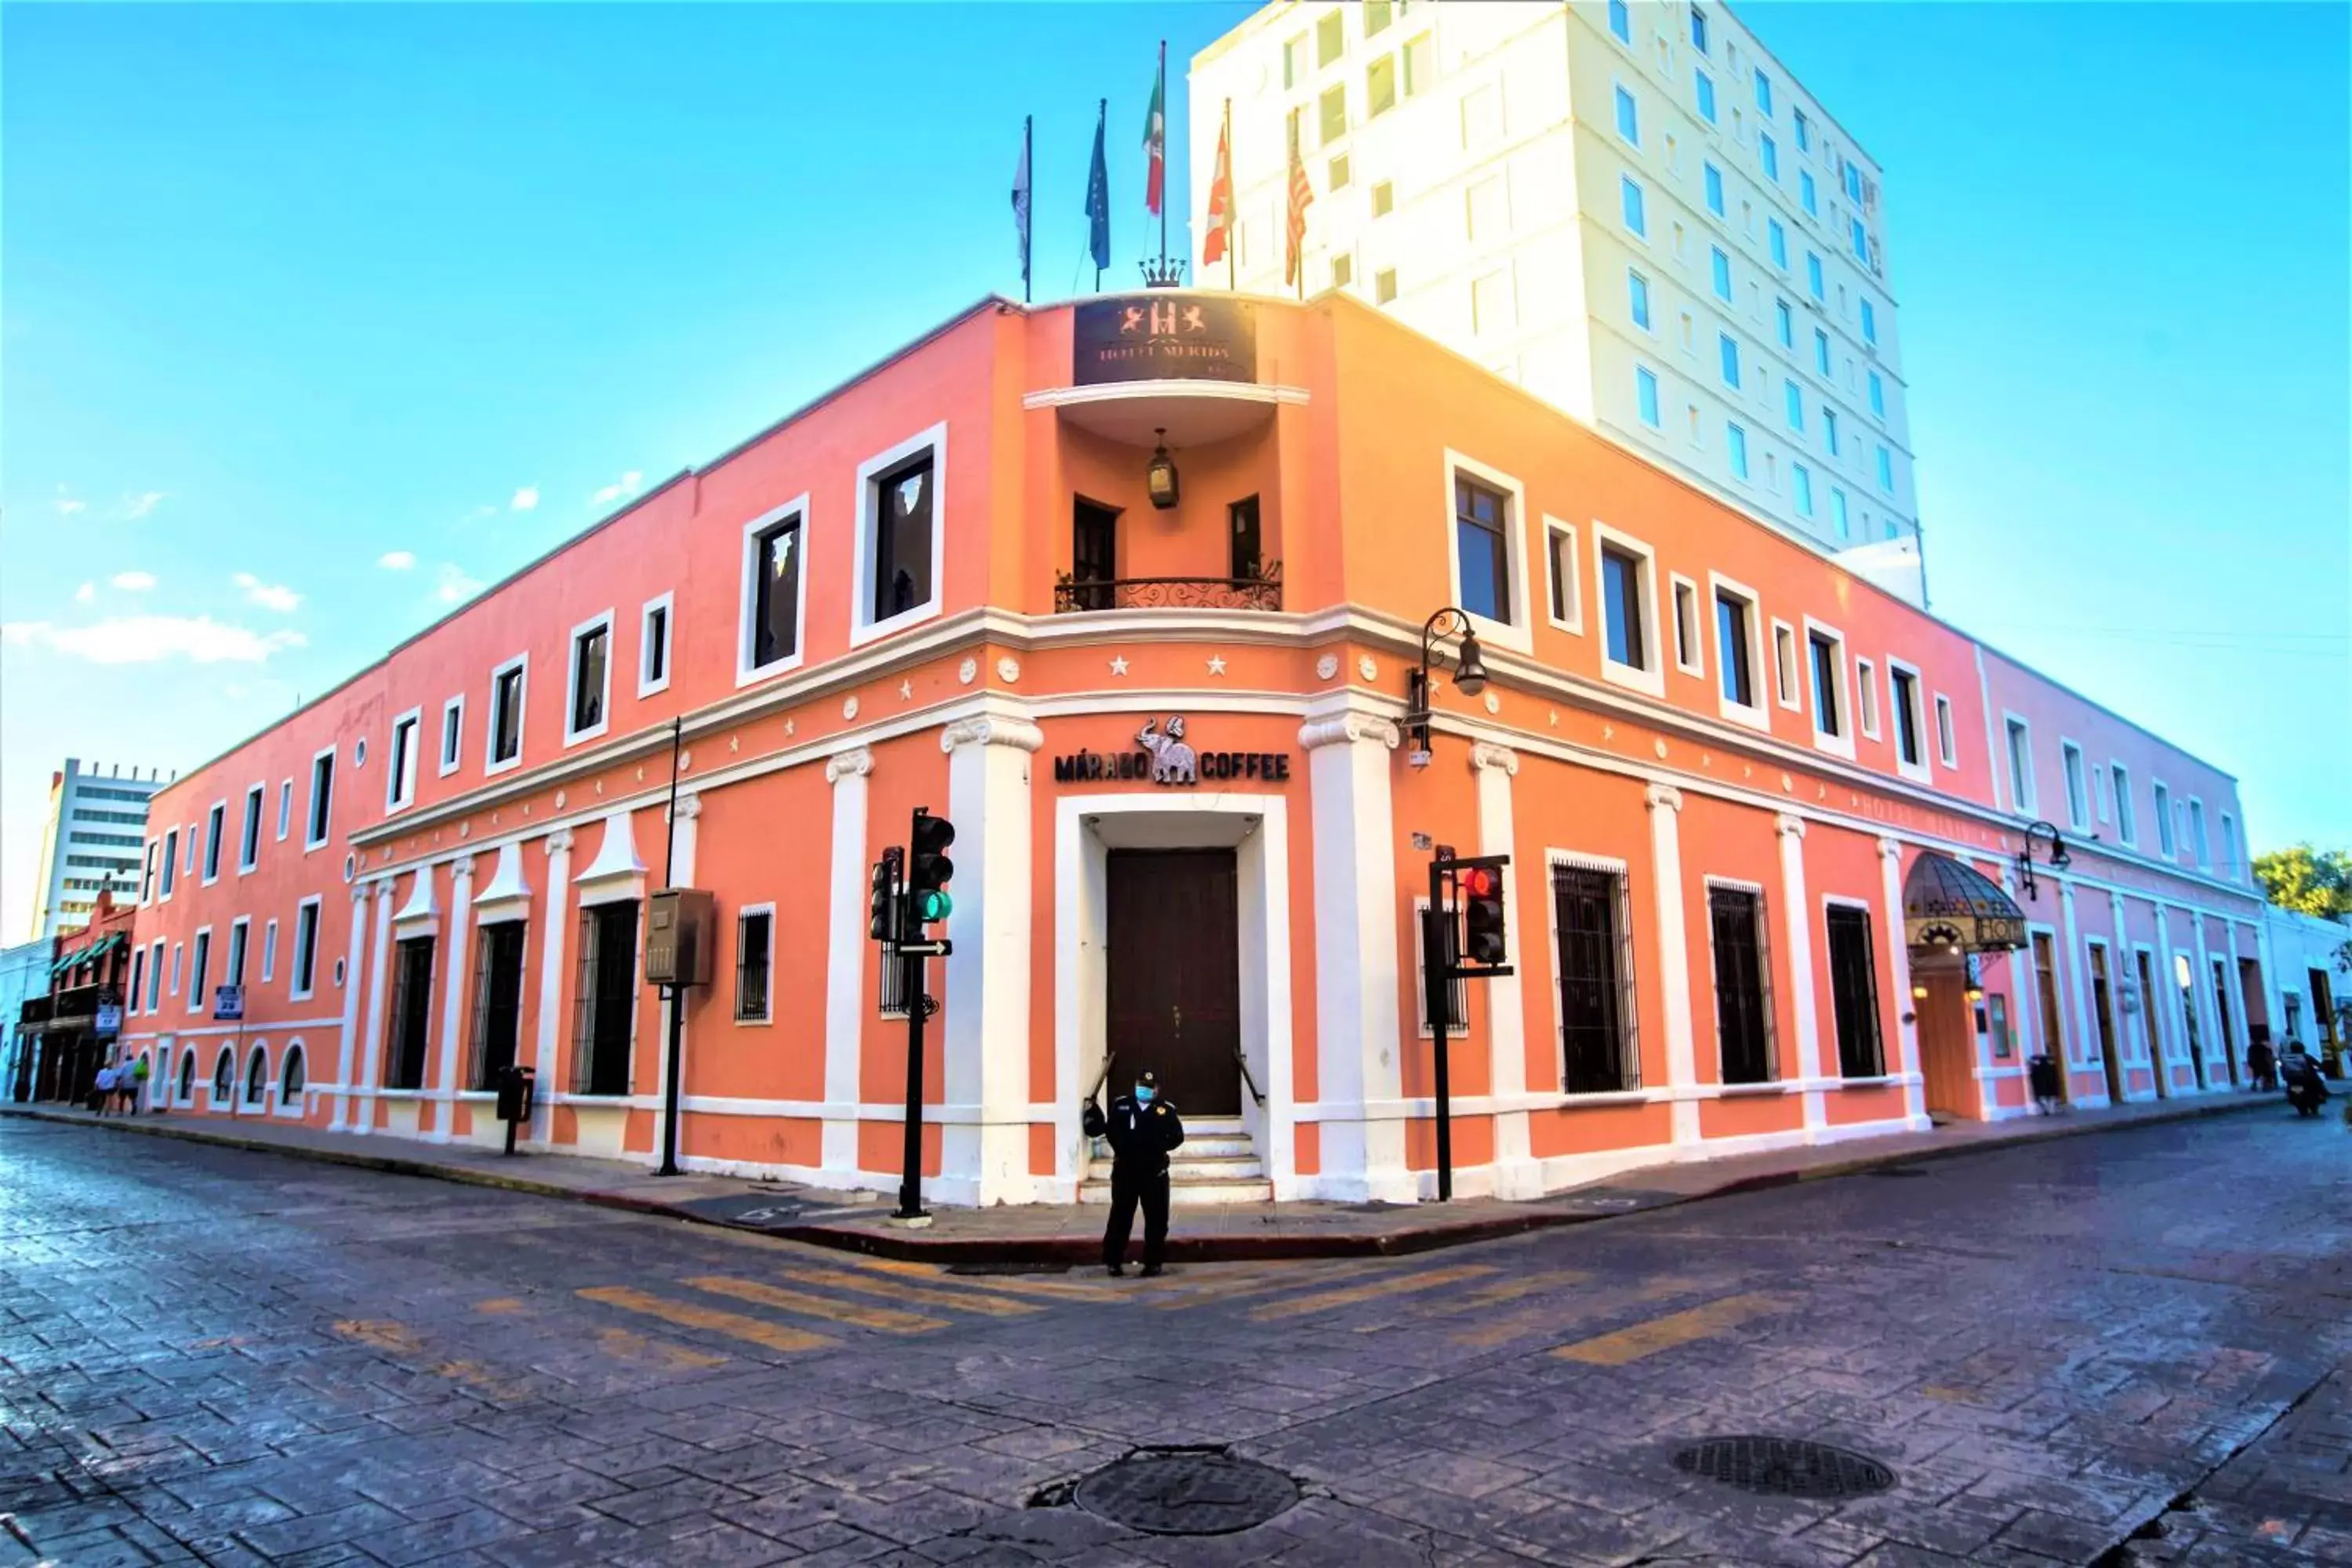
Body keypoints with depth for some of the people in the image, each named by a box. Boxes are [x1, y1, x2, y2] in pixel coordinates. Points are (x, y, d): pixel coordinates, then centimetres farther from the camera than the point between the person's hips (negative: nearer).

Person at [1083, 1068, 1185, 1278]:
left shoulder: (1166, 1110, -2)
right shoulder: (1121, 1105, 3)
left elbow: (1177, 1137, -6)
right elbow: (1110, 1131, 1)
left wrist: (1160, 1146, -15)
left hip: (1155, 1172, 0)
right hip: (1125, 1170, 0)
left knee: (1156, 1219, 6)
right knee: (1120, 1217, 6)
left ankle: (1153, 1262, 17)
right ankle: (1113, 1261, 14)